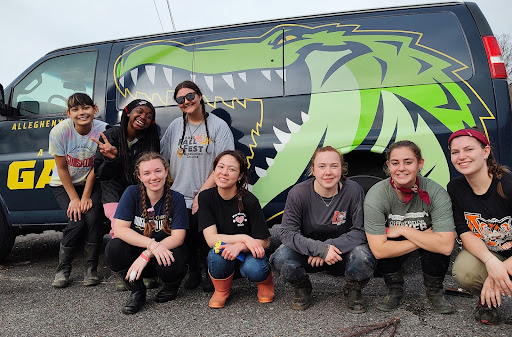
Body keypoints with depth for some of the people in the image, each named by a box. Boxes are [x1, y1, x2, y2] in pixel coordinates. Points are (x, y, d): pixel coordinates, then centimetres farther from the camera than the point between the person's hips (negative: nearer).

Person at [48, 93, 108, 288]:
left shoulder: (102, 130, -19)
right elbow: (62, 169, -12)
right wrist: (74, 198, -15)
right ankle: (63, 269, 2)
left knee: (93, 218, -21)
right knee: (77, 220, -20)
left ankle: (91, 269, -2)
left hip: (91, 183, 1)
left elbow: (95, 167, -13)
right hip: (63, 185, -1)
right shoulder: (59, 131, -20)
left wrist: (86, 197, -15)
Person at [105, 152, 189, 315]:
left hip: (164, 254, -1)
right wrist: (152, 244, -30)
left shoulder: (176, 199, -10)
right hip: (136, 252, 2)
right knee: (113, 248, -27)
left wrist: (147, 255, -29)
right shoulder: (132, 193, -8)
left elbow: (178, 237, -16)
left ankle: (171, 287, 5)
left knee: (174, 260, -34)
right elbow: (119, 229, -16)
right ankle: (137, 291, -2)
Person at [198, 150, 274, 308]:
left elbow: (264, 242, -14)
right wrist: (244, 237, -29)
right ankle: (222, 289, 1)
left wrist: (240, 246, -32)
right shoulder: (206, 197, -11)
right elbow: (211, 239, -18)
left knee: (253, 269, -33)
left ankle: (266, 281, 6)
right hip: (223, 257, 1)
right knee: (217, 253, -32)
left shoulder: (249, 201, -18)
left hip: (248, 253, -1)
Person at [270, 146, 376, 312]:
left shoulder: (353, 191, -16)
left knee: (363, 257, -32)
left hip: (342, 253, 0)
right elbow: (287, 232, -18)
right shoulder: (298, 193, -17)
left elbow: (360, 231, -14)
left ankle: (353, 292, 4)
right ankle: (302, 290, 6)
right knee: (281, 258, -29)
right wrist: (320, 248, -32)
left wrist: (330, 245, -27)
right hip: (309, 253, 0)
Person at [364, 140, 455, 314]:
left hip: (426, 253, 1)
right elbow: (379, 250, -31)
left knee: (437, 247, -31)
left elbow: (446, 246, -31)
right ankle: (395, 291, -2)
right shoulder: (376, 195, -27)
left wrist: (403, 230, -31)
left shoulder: (436, 193, -25)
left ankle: (434, 292, 0)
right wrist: (424, 238, -28)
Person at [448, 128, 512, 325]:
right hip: (483, 254, 2)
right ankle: (486, 300, 5)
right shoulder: (455, 188, -7)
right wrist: (491, 262, -30)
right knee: (463, 271, -30)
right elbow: (465, 233, -12)